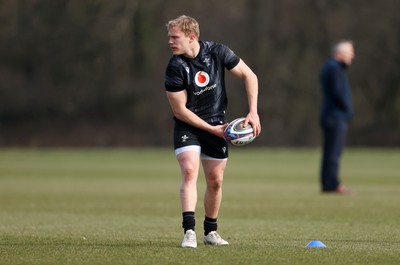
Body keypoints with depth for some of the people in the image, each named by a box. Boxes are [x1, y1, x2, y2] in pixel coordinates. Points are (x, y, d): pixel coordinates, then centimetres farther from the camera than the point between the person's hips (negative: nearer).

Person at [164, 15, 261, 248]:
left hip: (216, 125, 3)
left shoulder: (218, 52, -13)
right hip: (187, 126, -3)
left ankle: (211, 232, 24)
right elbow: (179, 110, -15)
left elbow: (249, 76, -3)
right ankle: (189, 232, -27)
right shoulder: (175, 67, -19)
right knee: (190, 171, -22)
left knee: (215, 180, 6)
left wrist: (253, 112, -10)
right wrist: (211, 129, -15)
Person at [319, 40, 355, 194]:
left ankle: (327, 184, 13)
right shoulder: (335, 68, -13)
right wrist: (347, 108, -11)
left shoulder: (329, 66, 18)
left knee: (330, 151, 11)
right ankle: (333, 184, -10)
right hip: (336, 116, -10)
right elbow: (337, 92, -20)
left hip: (329, 116, 10)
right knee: (334, 151, -9)